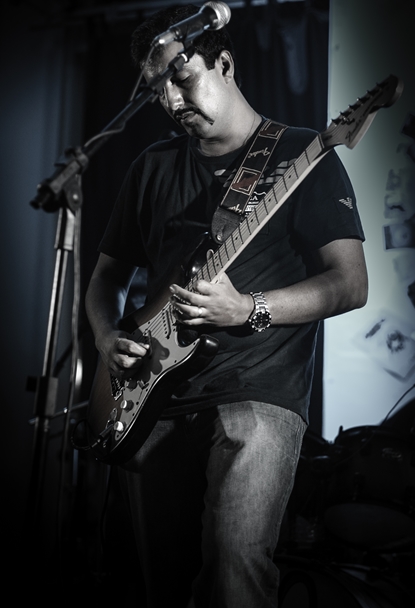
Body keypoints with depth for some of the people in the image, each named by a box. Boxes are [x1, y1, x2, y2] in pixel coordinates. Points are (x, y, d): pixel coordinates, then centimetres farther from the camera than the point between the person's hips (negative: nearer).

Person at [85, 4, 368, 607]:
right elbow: (108, 274, 21)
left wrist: (246, 310, -19)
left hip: (260, 398, -4)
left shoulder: (302, 154, 1)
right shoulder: (153, 167, 14)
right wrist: (109, 339, 1)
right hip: (153, 401, 5)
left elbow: (351, 284, -6)